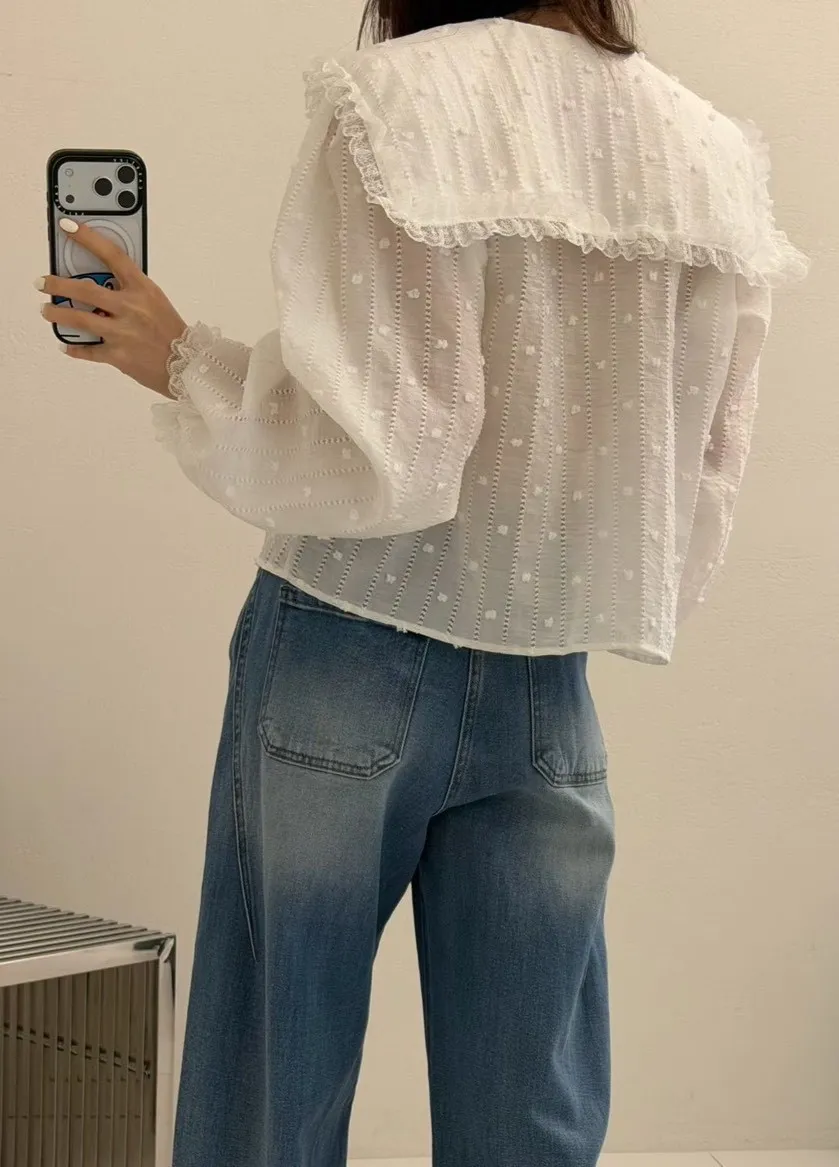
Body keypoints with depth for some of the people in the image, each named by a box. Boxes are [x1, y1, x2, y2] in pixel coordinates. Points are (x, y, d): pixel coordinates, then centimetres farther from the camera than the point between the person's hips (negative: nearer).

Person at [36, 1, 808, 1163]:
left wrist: (180, 364, -3)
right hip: (546, 699, 4)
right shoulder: (713, 154, 4)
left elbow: (378, 449, -15)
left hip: (351, 665, -4)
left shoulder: (402, 99, -10)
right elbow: (701, 493, 6)